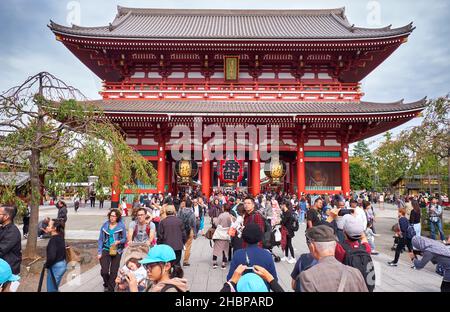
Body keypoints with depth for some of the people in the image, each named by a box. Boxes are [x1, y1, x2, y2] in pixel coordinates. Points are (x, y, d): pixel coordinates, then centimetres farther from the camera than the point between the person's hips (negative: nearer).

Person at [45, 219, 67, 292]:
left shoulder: (53, 239, -21)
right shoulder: (60, 237, 4)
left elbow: (51, 256, -27)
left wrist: (46, 265, -13)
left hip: (55, 267, -9)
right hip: (62, 264, 9)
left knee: (51, 289, 7)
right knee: (54, 288, 23)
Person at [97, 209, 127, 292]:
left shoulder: (121, 226, -6)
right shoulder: (105, 225, 0)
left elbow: (125, 239, 0)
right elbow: (100, 239, 4)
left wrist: (119, 241, -21)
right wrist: (99, 252, 0)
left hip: (117, 251, -1)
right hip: (106, 250, 1)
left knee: (114, 272, 4)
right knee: (104, 271, -6)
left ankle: (110, 289, 25)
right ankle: (106, 284, 26)